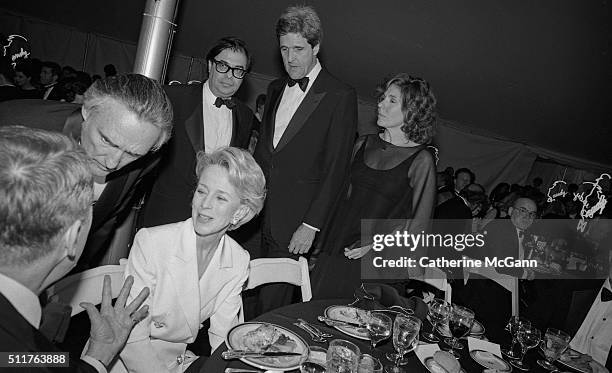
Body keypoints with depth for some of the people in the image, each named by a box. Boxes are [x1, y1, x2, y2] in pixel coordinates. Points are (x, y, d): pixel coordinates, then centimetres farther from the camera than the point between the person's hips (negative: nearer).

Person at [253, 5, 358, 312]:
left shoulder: (340, 96, -6)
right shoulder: (275, 89, 14)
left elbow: (336, 167, -9)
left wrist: (311, 224, -12)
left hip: (294, 218, -5)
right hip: (257, 212, 5)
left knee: (272, 301, -1)